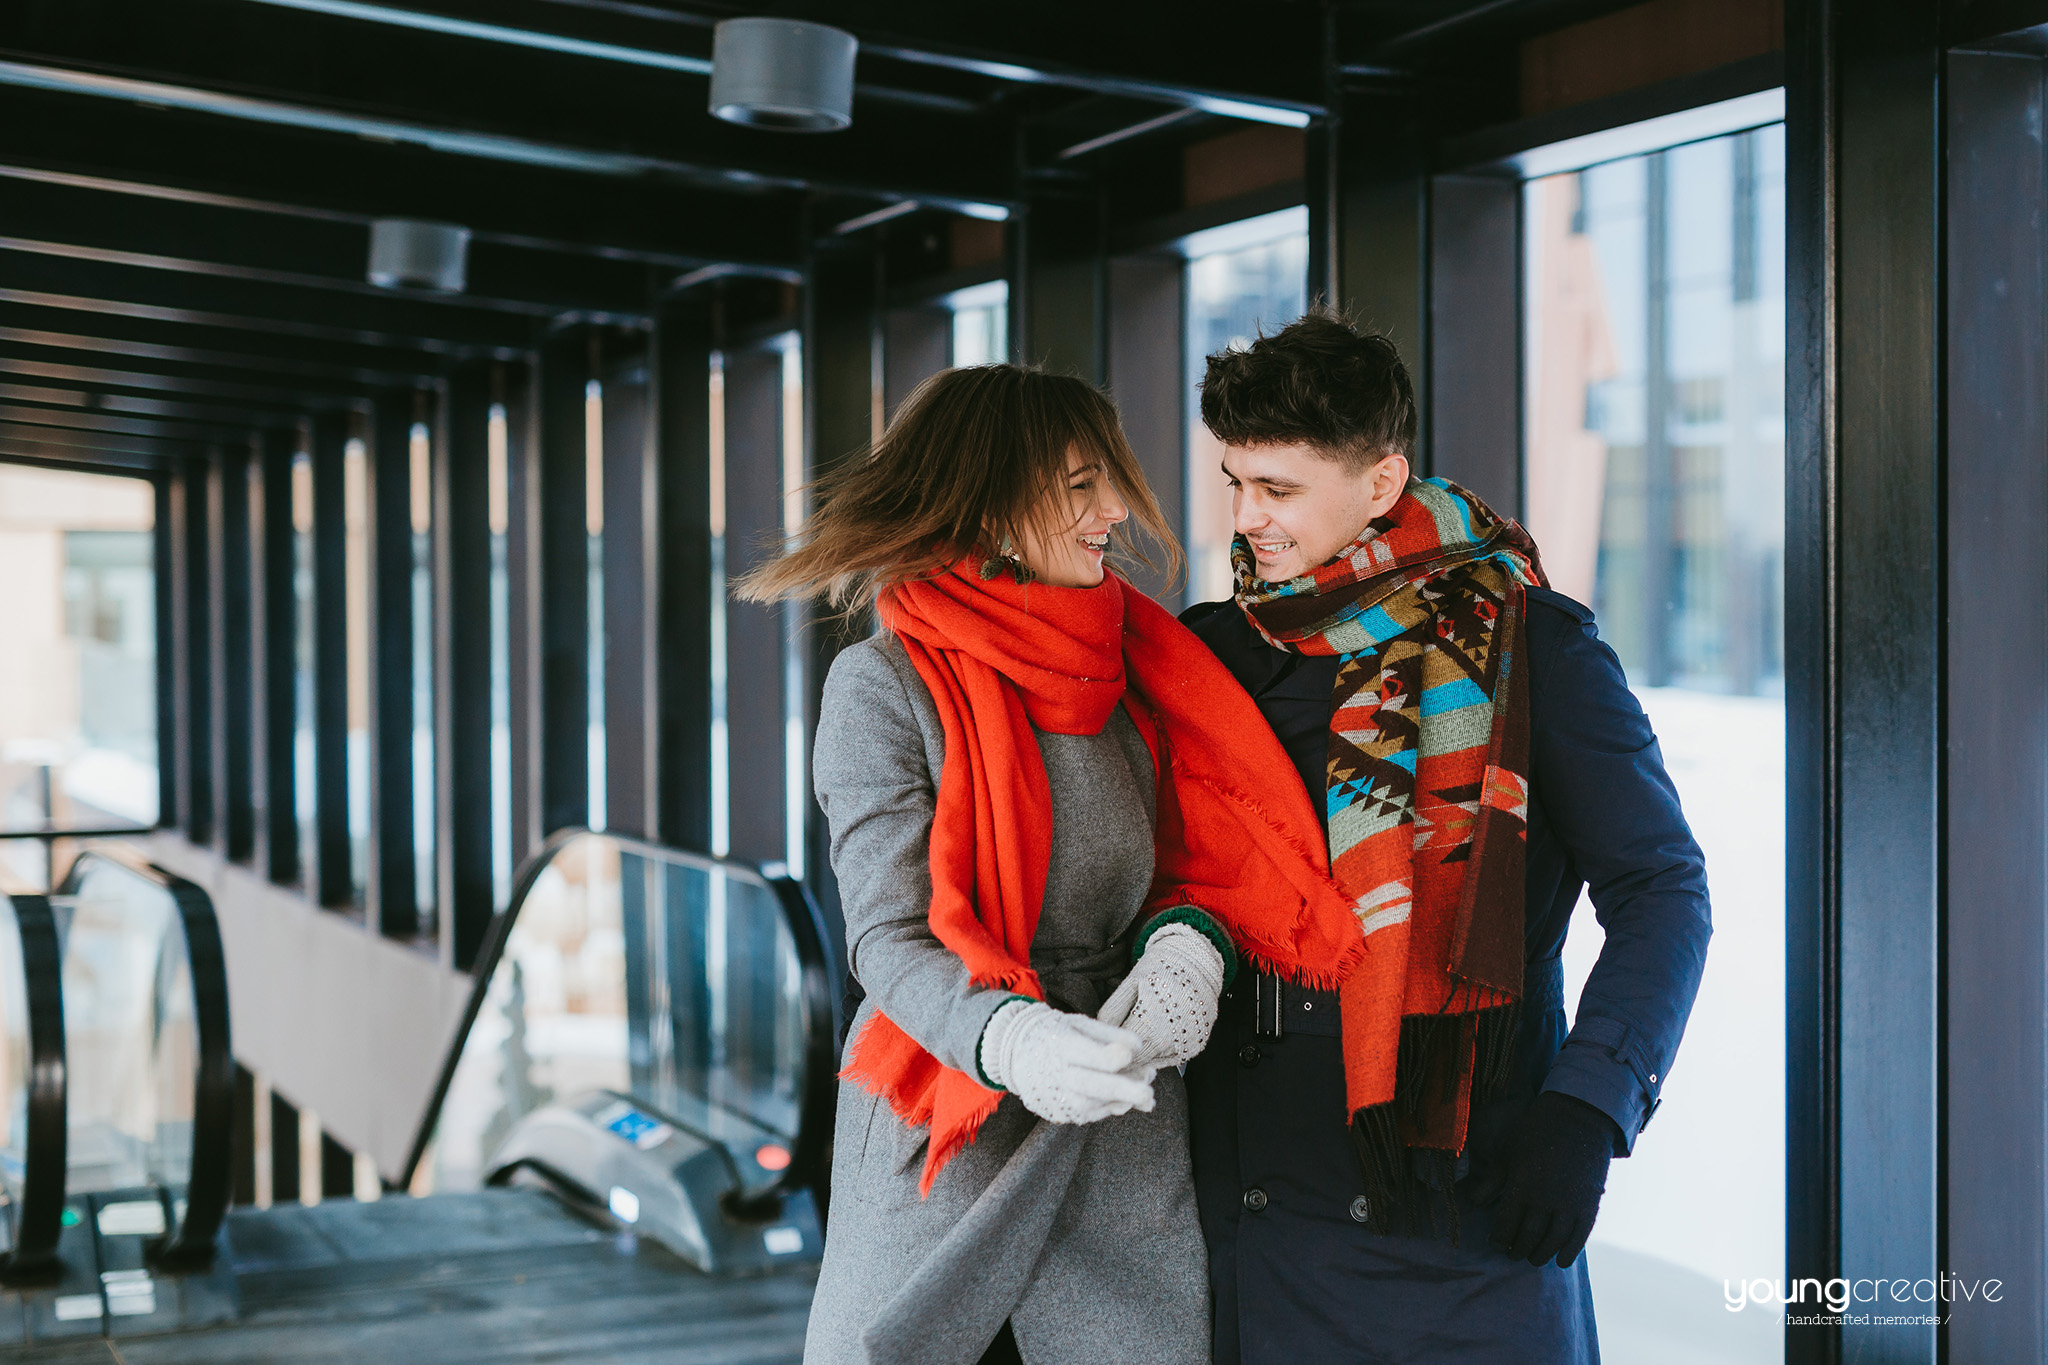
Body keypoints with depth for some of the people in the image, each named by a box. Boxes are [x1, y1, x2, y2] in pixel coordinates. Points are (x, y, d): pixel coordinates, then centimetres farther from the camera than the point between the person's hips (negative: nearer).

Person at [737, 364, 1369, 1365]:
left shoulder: (1128, 668, 8)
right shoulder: (884, 686, -8)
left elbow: (1193, 864, 13)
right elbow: (888, 938, -13)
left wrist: (1191, 937, -11)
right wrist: (1007, 1036, -33)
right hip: (946, 1151, -4)